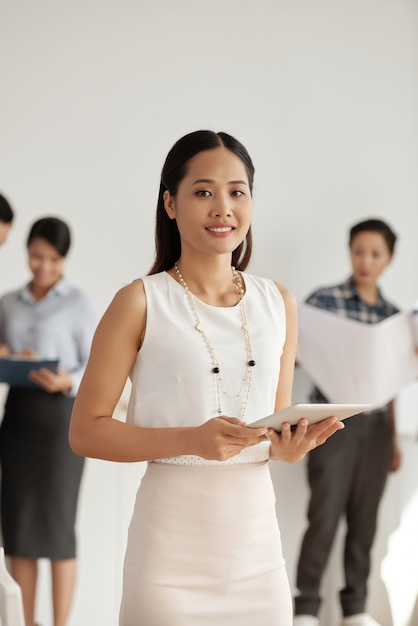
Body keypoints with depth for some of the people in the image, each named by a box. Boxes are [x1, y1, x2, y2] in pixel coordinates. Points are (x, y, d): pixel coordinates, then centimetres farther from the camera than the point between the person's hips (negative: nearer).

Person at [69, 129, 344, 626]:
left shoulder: (279, 304, 8)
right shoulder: (141, 303, -5)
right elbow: (85, 431, -8)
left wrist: (290, 447, -7)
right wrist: (191, 440, -20)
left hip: (257, 537, 4)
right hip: (172, 546, -4)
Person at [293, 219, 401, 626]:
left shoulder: (392, 313, 11)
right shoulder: (323, 300, -3)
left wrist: (393, 438, 15)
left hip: (375, 427, 4)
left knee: (365, 519, 8)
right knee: (325, 517, -3)